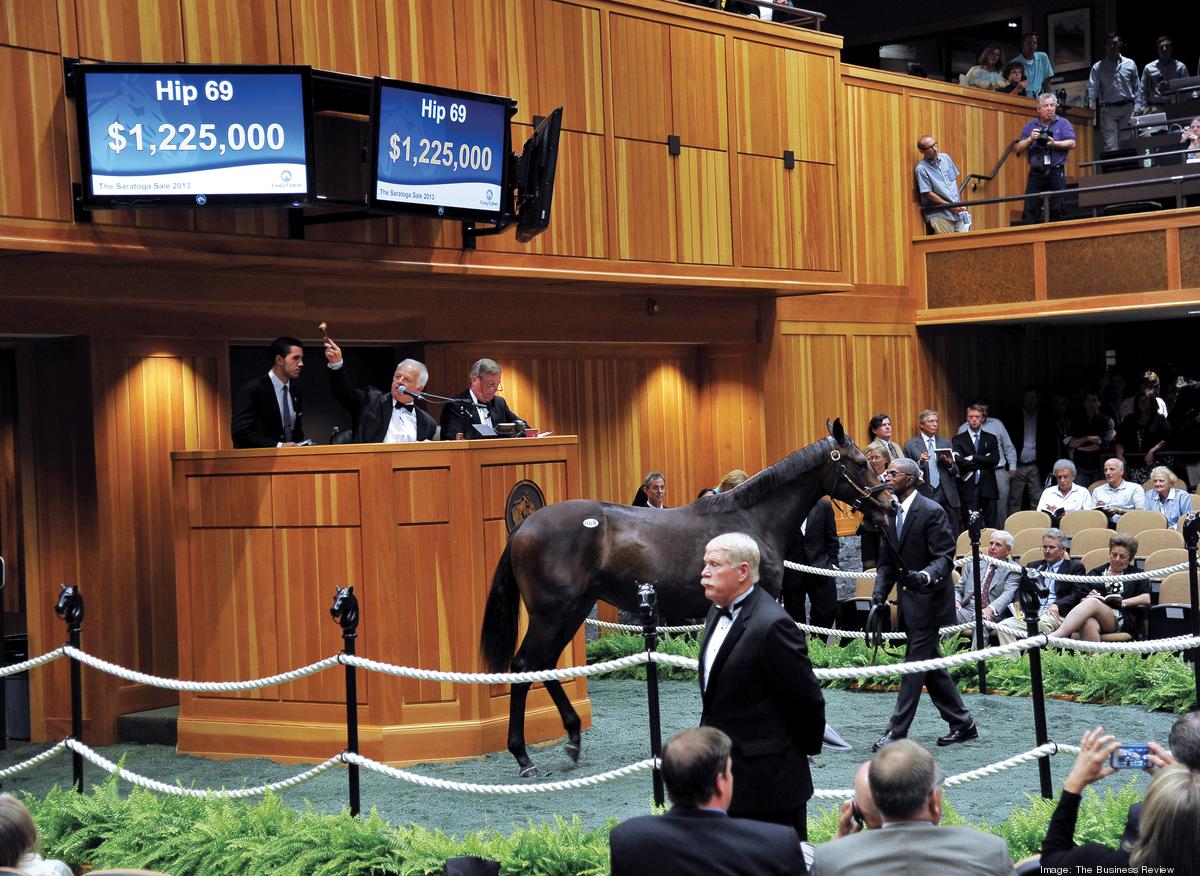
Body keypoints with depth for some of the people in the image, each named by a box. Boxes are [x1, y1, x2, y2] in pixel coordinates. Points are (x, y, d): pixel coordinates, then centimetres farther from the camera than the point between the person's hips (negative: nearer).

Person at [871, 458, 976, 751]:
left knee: (915, 664, -7)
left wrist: (925, 576, -35)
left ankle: (897, 732, -5)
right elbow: (886, 562, 12)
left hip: (929, 597, -8)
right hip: (909, 598, 8)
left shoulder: (931, 511, -14)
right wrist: (879, 594, -2)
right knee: (930, 664, 13)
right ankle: (963, 724, 24)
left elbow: (945, 557, -16)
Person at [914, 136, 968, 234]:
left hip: (957, 210, 6)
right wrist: (950, 206, -12)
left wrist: (958, 203, 7)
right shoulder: (921, 169, -12)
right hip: (939, 214, -6)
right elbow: (928, 194, -12)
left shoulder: (945, 157, 7)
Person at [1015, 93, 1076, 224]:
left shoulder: (1063, 123, 7)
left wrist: (1054, 143, -17)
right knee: (1030, 210, -6)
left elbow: (1072, 143, -5)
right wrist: (1030, 139, -10)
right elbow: (1019, 149, 8)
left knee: (1057, 209, -2)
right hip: (1036, 173, 1)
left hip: (1056, 173, -1)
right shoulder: (1030, 125, 12)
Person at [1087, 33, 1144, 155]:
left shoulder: (1130, 64, 13)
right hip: (1107, 110, -2)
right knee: (1109, 146, -11)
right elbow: (1092, 90, -1)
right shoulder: (1098, 67, 7)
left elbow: (1137, 87, 15)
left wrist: (1138, 107, 5)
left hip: (1128, 108, 2)